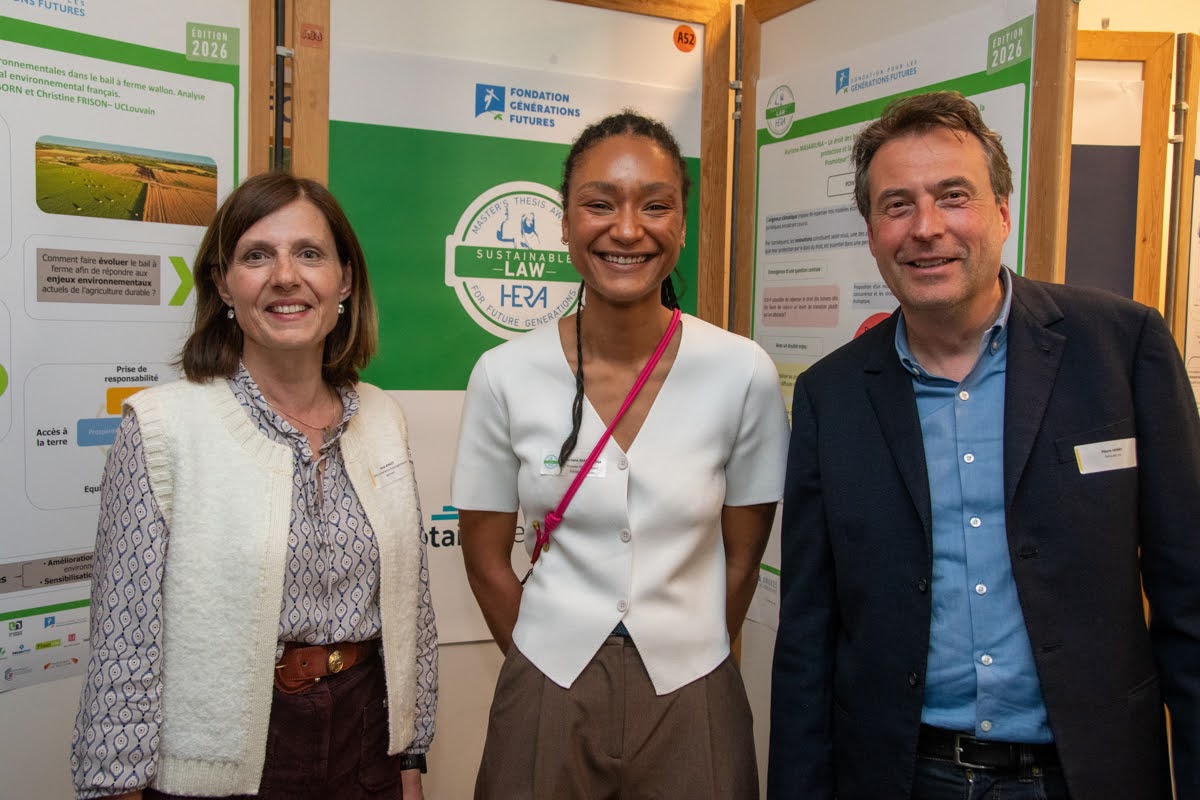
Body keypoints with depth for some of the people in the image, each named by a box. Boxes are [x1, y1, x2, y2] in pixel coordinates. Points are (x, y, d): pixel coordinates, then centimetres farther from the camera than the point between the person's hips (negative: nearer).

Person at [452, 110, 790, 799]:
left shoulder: (744, 373, -11)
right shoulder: (505, 375, -10)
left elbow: (742, 556, -1)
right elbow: (485, 556, 0)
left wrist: (688, 665, 5)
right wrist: (555, 677, 5)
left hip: (691, 706, 0)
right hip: (547, 698, 0)